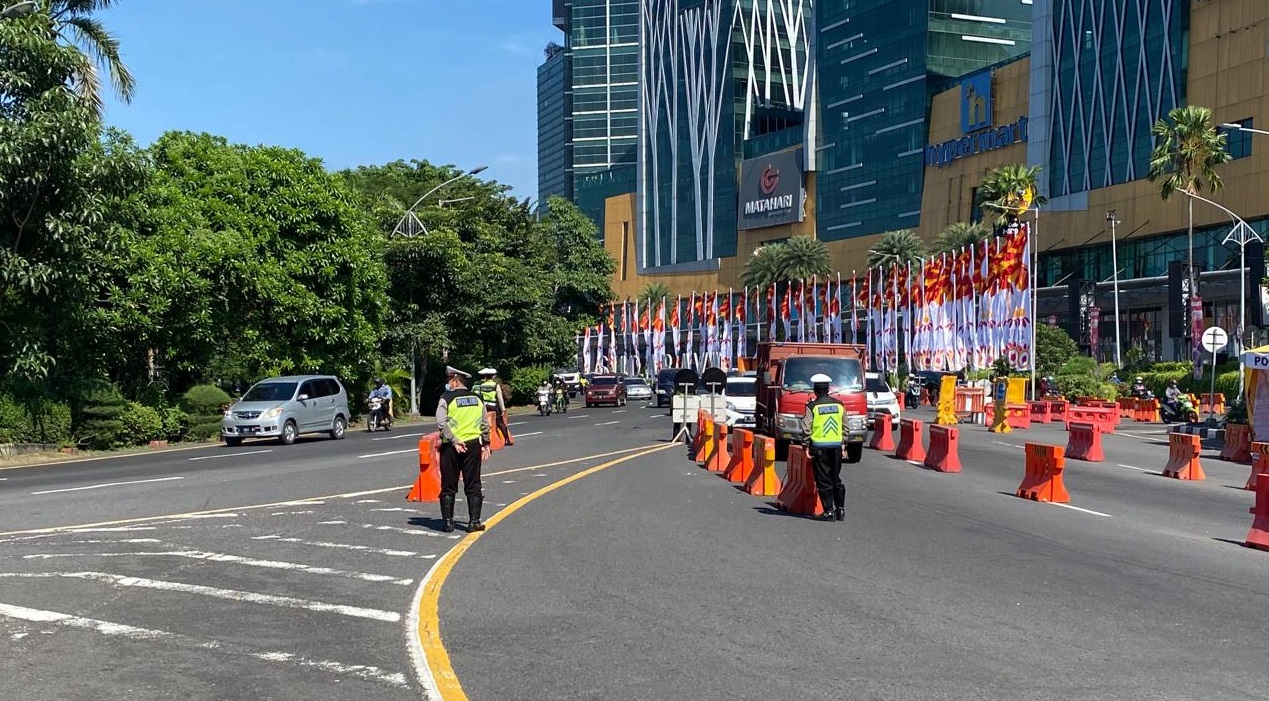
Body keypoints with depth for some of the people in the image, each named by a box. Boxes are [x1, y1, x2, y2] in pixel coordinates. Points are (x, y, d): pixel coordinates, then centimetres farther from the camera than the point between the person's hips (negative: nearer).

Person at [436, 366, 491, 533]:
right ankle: (474, 521, 4)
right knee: (473, 486, 7)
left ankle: (447, 522, 9)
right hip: (473, 445, 3)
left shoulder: (447, 398, -5)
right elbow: (485, 424, 9)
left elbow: (441, 423, -17)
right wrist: (485, 444, 16)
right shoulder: (477, 398, 8)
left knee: (448, 486, 7)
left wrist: (454, 441, -14)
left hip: (451, 446, -3)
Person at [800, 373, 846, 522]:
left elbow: (806, 428, -9)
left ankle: (829, 511, 0)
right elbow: (845, 426, 11)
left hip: (819, 446, -4)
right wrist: (843, 445, 18)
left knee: (823, 481, 1)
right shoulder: (839, 405, 6)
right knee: (836, 479, 15)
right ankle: (840, 509, 13)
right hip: (836, 446, 4)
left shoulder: (812, 406, -8)